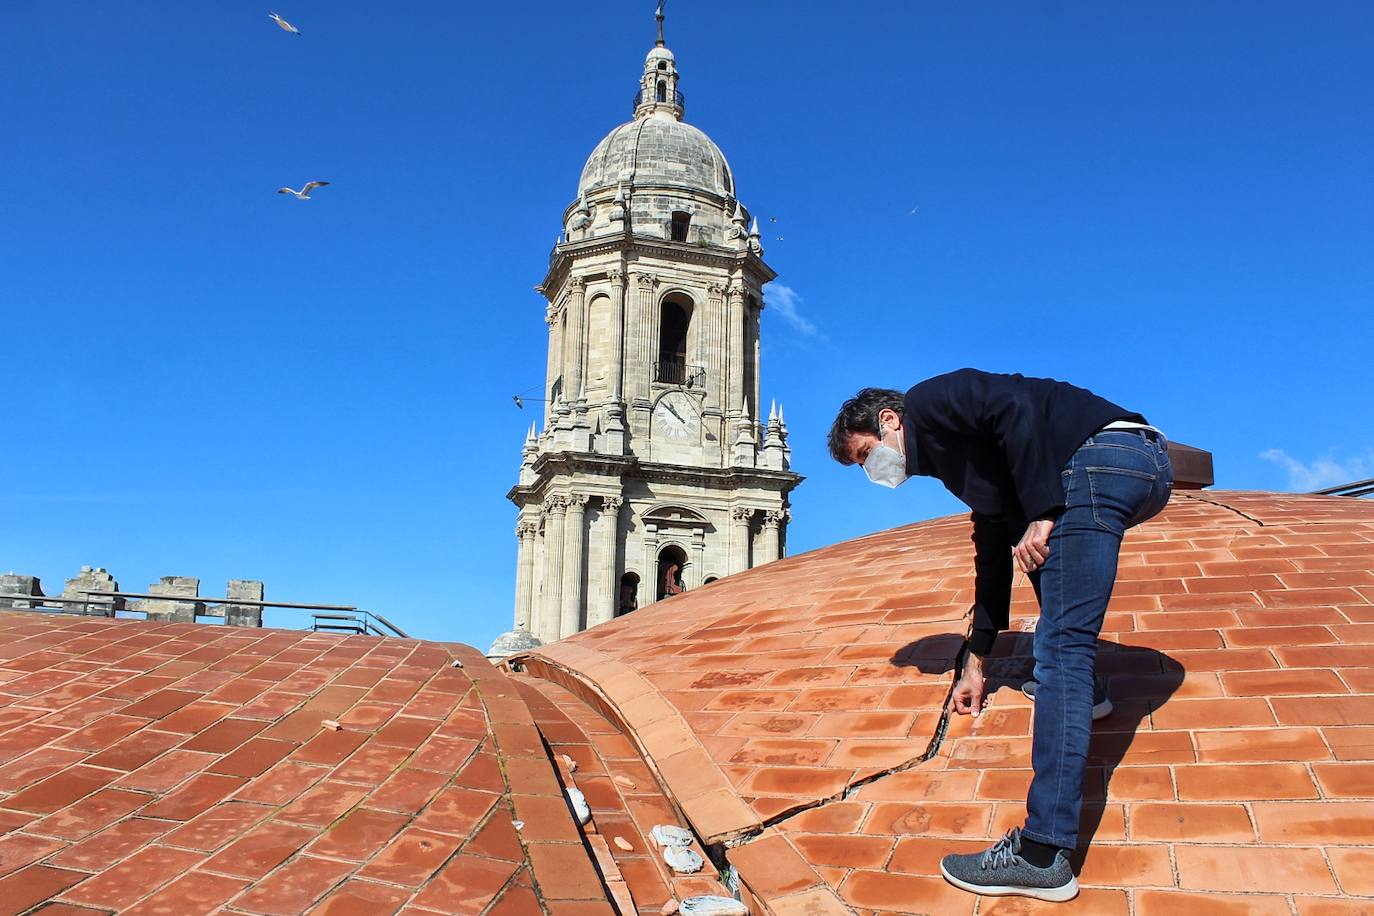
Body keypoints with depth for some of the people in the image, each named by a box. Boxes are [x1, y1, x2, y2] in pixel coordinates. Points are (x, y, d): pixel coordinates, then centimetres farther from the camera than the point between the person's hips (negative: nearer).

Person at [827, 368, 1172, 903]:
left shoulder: (930, 402, 7)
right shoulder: (955, 457, 31)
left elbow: (1017, 408, -12)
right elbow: (992, 551, 35)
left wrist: (1040, 515, -16)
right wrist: (975, 662, 37)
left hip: (1103, 461, -10)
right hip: (1148, 464, 10)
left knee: (1060, 647, -14)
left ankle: (1043, 855, -16)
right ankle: (1077, 687, 35)